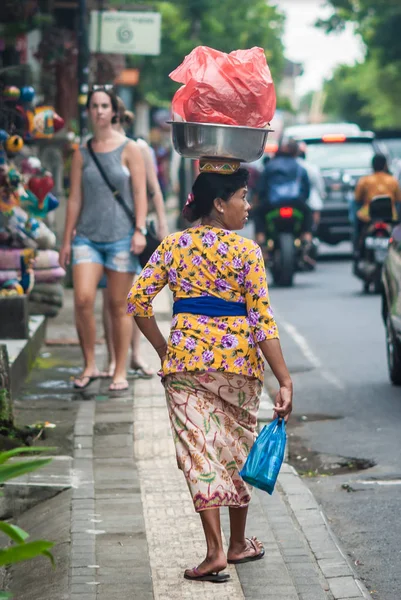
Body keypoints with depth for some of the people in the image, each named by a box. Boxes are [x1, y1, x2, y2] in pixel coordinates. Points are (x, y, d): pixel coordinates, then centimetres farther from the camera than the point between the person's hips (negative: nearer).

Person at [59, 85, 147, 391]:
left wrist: (140, 230, -11)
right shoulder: (82, 154, 9)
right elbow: (75, 198, 10)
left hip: (121, 237, -2)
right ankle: (90, 365, 1)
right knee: (83, 299, -13)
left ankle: (120, 372, 10)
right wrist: (67, 240, 8)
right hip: (87, 237, 2)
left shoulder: (129, 149, 2)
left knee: (119, 306, 2)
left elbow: (140, 193, -1)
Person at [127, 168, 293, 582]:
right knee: (237, 446, 15)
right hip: (237, 360, -2)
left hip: (185, 359, 2)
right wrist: (284, 381, -13)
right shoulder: (246, 251, -7)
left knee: (199, 450, 0)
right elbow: (262, 319, -12)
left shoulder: (172, 246, 3)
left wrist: (164, 351, 13)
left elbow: (138, 301, 1)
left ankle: (215, 550, -10)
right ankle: (238, 544, 27)